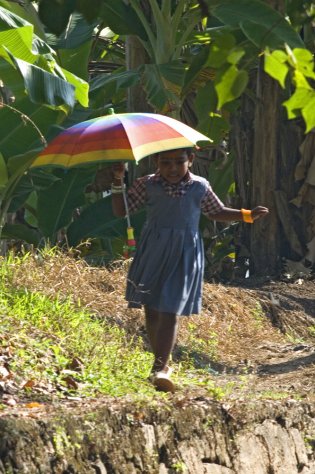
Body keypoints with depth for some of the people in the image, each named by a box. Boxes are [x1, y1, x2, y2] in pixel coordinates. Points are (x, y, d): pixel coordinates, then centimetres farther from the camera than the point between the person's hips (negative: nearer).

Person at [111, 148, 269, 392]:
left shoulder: (200, 187, 2)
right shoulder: (147, 185, -1)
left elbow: (216, 212, 18)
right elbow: (121, 211, 1)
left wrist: (247, 215, 9)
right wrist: (118, 182, -11)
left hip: (183, 256, -2)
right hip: (152, 252, 2)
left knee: (170, 311, -12)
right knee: (151, 310, 8)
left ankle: (160, 368, -18)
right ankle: (163, 362, 25)